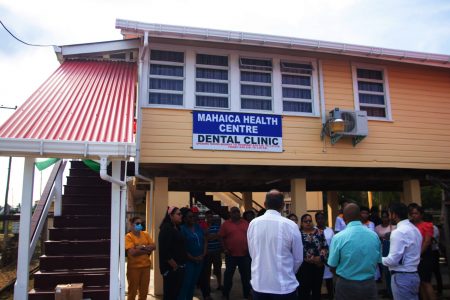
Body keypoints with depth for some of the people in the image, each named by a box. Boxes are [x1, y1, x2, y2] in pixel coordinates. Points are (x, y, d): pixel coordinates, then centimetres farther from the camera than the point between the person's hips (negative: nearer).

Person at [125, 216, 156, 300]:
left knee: (144, 291, 13)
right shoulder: (128, 236, -9)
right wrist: (147, 250, -13)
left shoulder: (146, 234, 7)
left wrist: (142, 247, -15)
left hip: (146, 266, 5)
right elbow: (132, 252, -20)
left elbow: (153, 246, -1)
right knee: (133, 291, 7)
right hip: (134, 267, -5)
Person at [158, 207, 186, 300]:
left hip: (179, 267, 9)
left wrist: (180, 265, 8)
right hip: (171, 268, -9)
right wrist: (174, 266, -16)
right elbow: (165, 251, -21)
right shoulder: (166, 228, -14)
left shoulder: (177, 228, 13)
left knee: (177, 292, 14)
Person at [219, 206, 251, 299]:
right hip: (231, 255, -2)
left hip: (244, 254, 3)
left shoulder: (246, 223, 4)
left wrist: (249, 247, 2)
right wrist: (225, 249, -9)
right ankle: (225, 294, 23)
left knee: (246, 274, 14)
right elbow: (221, 237, -3)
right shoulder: (226, 224, -4)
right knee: (228, 274, 9)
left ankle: (247, 294, 29)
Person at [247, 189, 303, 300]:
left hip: (259, 284, 3)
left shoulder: (253, 224, -4)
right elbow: (298, 258, -2)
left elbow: (252, 253, 7)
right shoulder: (290, 225, -12)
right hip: (284, 286, -2)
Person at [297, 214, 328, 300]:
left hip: (318, 265, 3)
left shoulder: (319, 233, 9)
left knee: (317, 289, 14)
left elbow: (325, 247, 5)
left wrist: (321, 258, -12)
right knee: (304, 291, -3)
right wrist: (310, 259, -17)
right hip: (303, 267, -3)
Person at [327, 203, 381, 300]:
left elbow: (332, 267, -9)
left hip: (346, 285, -3)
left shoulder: (338, 237, -15)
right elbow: (378, 261, 6)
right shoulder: (374, 235, -4)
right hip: (370, 285, 3)